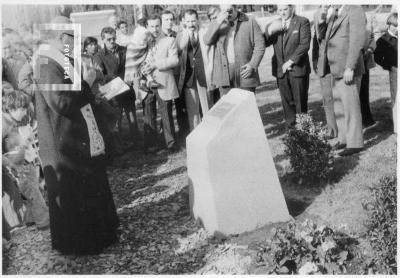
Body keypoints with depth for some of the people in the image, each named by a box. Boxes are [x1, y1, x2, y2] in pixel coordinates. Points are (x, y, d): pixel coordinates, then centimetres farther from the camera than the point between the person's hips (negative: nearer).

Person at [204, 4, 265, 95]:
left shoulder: (250, 22, 6)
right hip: (224, 75, 2)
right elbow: (207, 41, -1)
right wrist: (218, 23, -13)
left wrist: (252, 65, -10)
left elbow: (260, 45, 1)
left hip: (245, 71, -2)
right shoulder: (218, 25, 14)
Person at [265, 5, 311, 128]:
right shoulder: (274, 25, 13)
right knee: (287, 102, 7)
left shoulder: (302, 22, 0)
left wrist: (291, 61, -14)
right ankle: (290, 126, 14)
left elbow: (304, 45, -9)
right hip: (281, 70, 4)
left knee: (300, 101, 0)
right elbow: (264, 43, 4)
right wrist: (270, 30, -14)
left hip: (298, 68, -4)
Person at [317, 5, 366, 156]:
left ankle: (354, 143, 2)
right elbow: (325, 41, 21)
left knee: (350, 107, -5)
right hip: (337, 71, 9)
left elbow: (357, 41, -18)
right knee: (339, 108, 14)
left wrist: (350, 68, -22)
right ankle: (344, 138, 25)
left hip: (349, 71, -9)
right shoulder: (334, 17, 17)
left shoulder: (355, 11, -9)